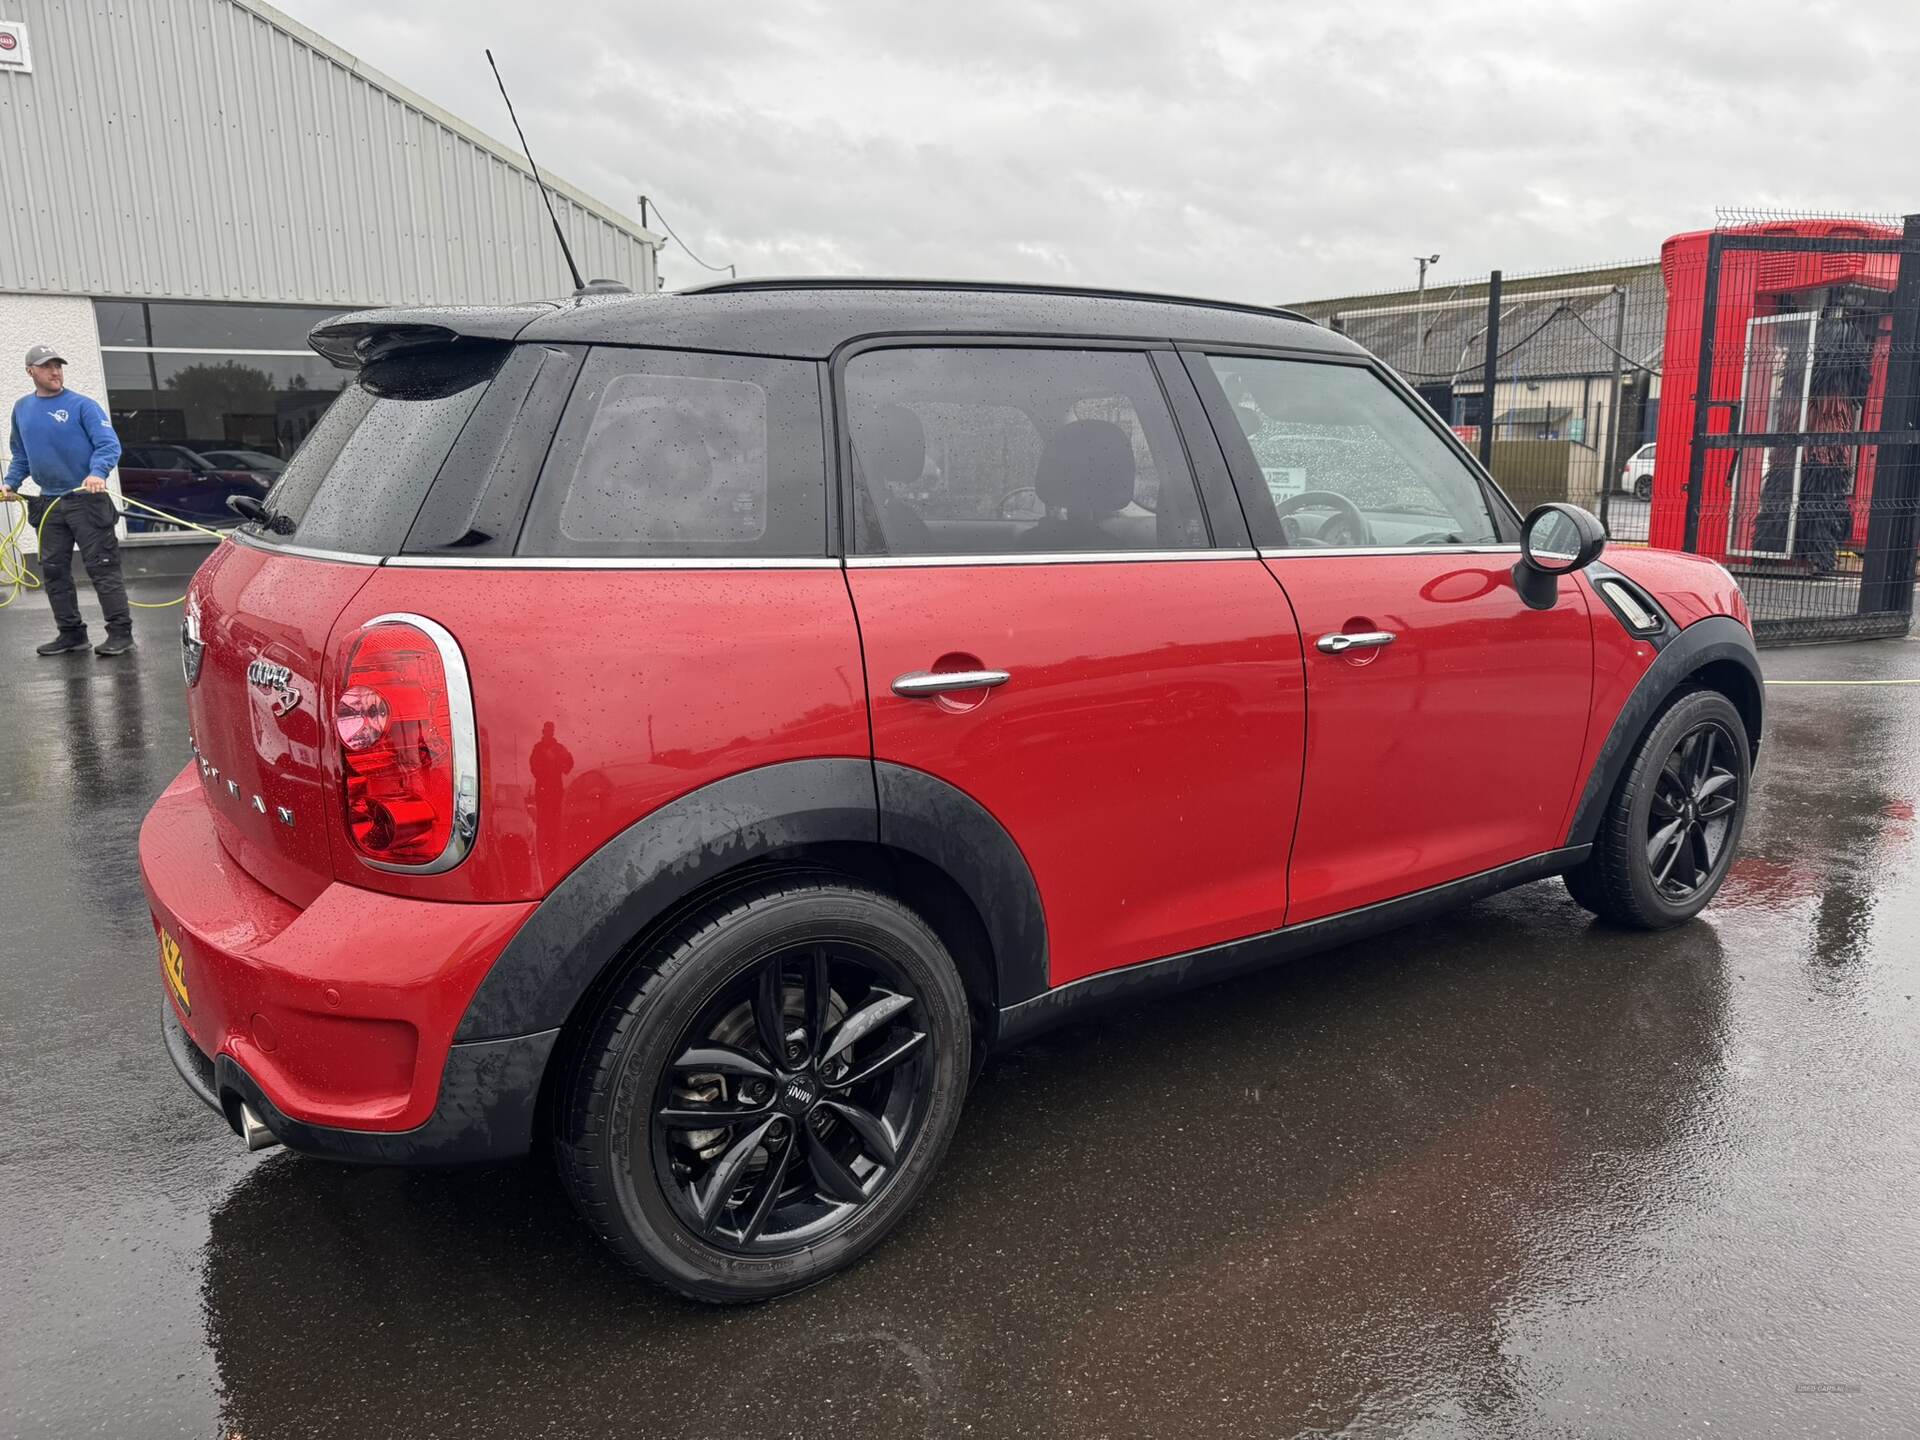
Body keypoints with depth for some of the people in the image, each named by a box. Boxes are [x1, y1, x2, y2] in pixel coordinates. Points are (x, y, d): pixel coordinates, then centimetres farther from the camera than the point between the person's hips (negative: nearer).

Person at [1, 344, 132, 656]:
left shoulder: (83, 405, -5)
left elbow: (109, 445, -13)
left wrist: (97, 472, -31)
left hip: (87, 500, -6)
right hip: (48, 504, 6)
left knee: (102, 568, -6)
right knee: (53, 572, 9)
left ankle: (120, 633, -3)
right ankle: (71, 633, 18)